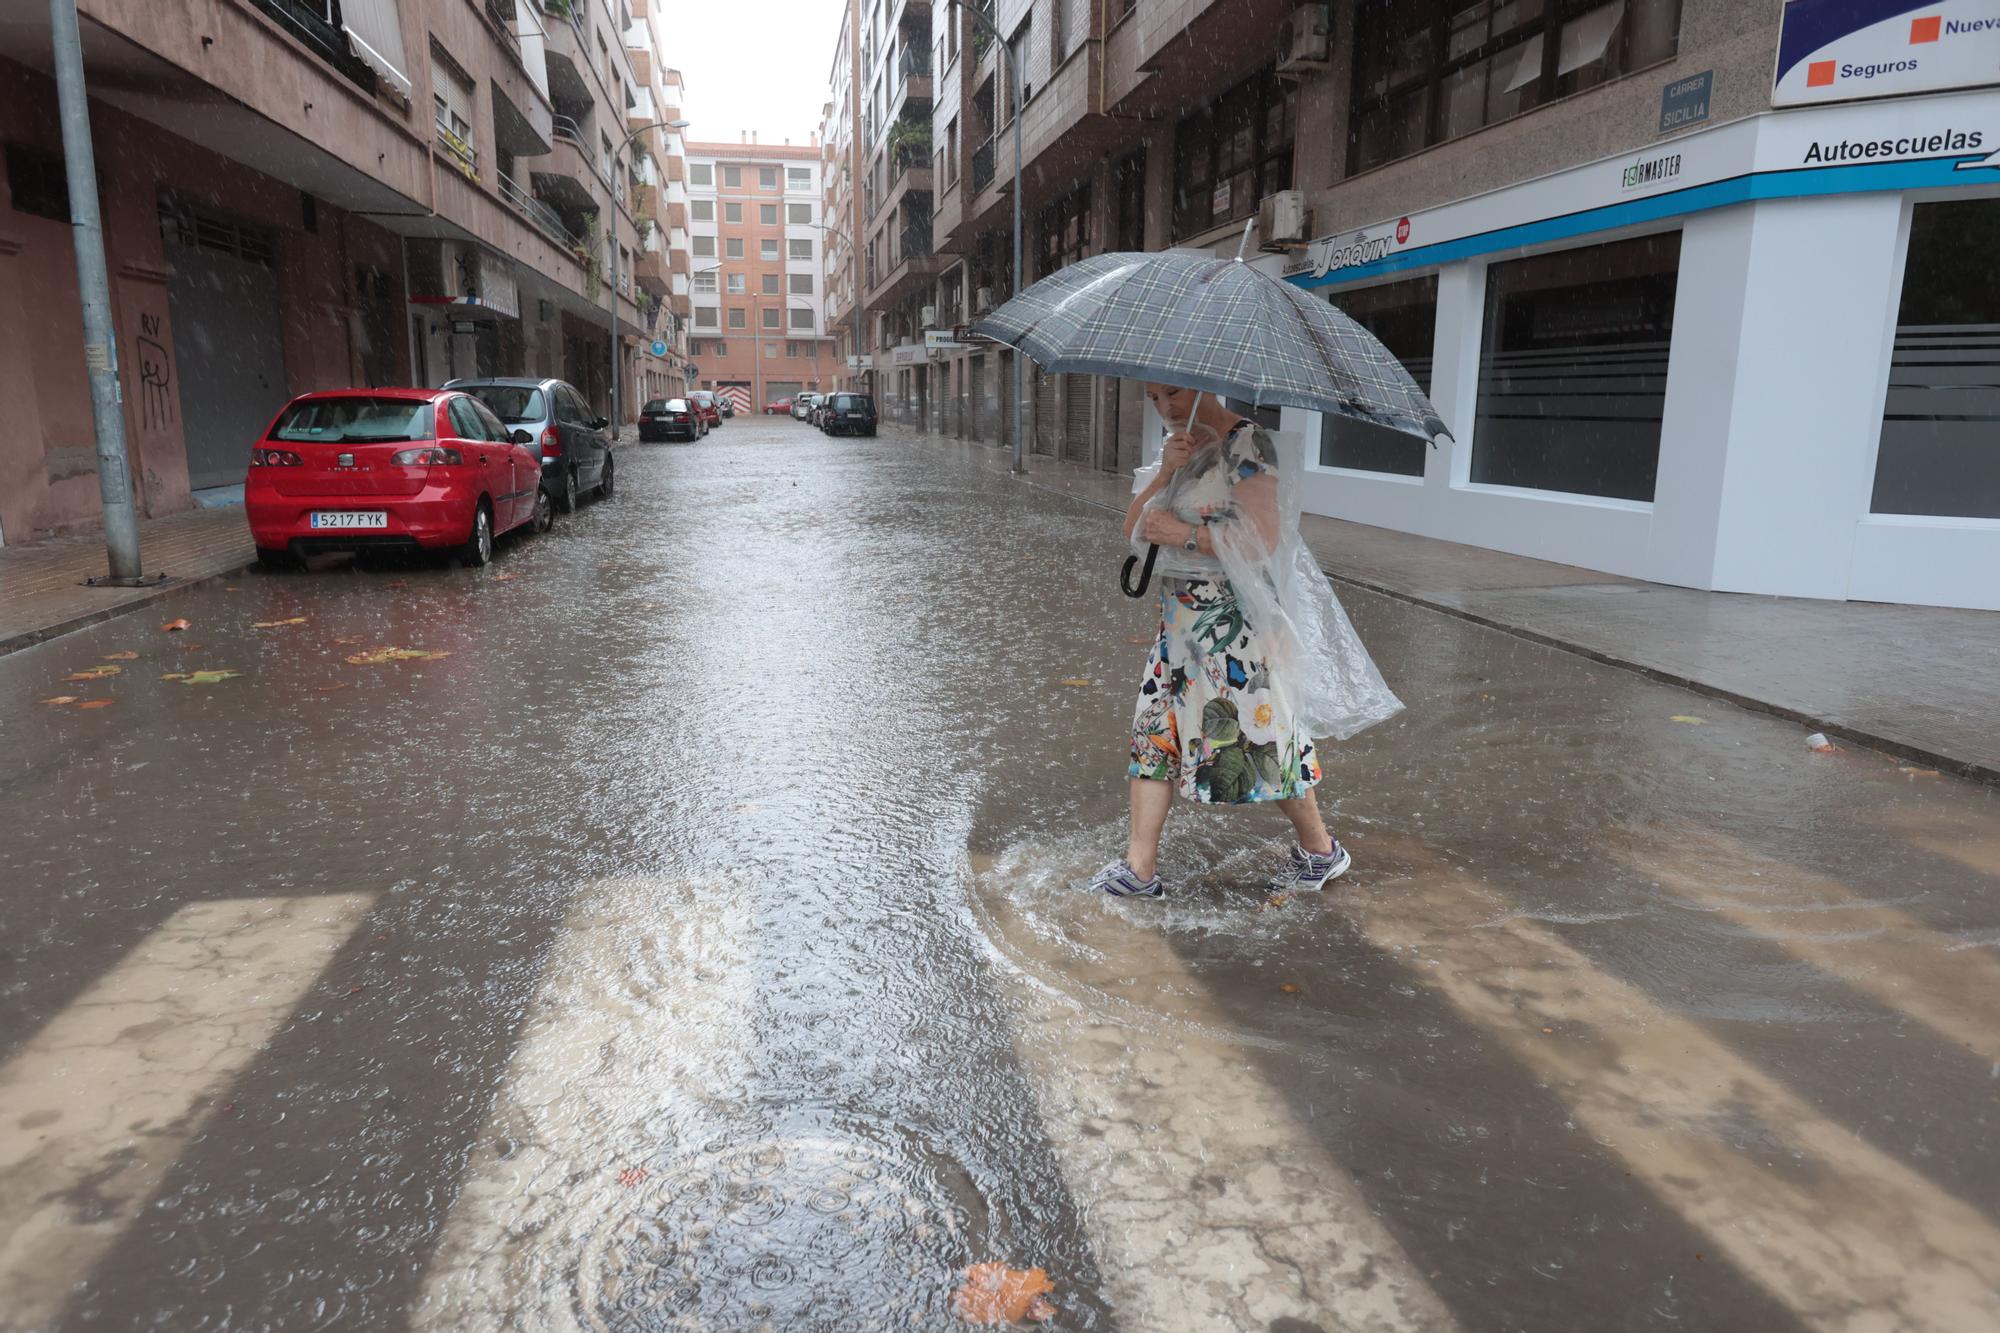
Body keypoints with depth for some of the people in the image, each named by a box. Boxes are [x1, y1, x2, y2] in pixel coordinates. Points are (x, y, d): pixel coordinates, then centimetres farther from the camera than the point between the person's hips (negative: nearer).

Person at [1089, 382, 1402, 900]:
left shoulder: (1246, 444, -13)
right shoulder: (1181, 448, 13)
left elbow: (1264, 540, -21)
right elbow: (1134, 530, 4)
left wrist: (1186, 534, -17)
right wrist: (1164, 474, -10)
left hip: (1235, 620, -8)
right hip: (1182, 619, 8)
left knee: (1256, 737, 2)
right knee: (1155, 732, 6)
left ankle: (1320, 851, 24)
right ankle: (1140, 868, 13)